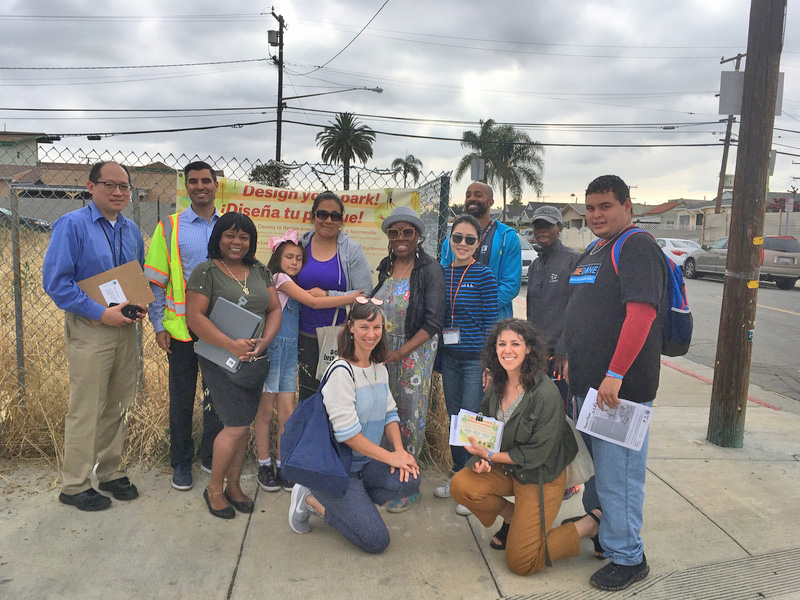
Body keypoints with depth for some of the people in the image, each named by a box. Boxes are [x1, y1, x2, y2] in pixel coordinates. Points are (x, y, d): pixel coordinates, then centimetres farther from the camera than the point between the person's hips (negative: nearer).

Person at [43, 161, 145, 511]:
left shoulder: (131, 230, 10)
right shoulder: (72, 225, -10)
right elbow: (55, 281, -16)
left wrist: (141, 305, -2)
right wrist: (101, 313, -20)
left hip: (125, 326, 6)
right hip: (89, 328, -6)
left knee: (118, 406, 15)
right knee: (86, 410, 1)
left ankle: (111, 472, 31)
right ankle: (75, 486, 18)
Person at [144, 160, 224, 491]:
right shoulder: (169, 228, -1)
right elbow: (155, 281, 0)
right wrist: (159, 325, -5)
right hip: (182, 327, -1)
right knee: (182, 397, 10)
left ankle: (212, 457, 30)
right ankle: (181, 462, 26)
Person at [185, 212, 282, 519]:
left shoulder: (260, 271, 10)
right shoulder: (206, 271, -6)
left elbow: (275, 309, 9)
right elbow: (194, 316, -14)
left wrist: (264, 341, -9)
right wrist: (232, 345, -22)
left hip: (254, 359, 6)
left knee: (244, 426, 10)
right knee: (237, 426, -8)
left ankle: (233, 485, 27)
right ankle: (214, 488, 14)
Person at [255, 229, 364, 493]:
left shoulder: (292, 284, 18)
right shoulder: (279, 278, -8)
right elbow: (313, 302, -15)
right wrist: (353, 298, -16)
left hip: (290, 350, 7)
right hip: (272, 348, -7)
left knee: (287, 411, 6)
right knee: (266, 410, 3)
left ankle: (282, 465, 16)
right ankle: (264, 466, 15)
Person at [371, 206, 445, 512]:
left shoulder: (430, 269, -9)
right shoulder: (386, 267, 9)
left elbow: (433, 322, -14)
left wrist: (400, 352, -19)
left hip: (415, 352, -5)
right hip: (383, 352, 5)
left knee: (410, 415, 2)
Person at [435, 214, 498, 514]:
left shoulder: (484, 276, -8)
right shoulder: (442, 273, 6)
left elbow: (490, 322, -8)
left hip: (476, 359, -5)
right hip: (449, 357, 5)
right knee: (453, 417, 15)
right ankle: (457, 475, 32)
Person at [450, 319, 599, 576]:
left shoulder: (546, 394, -24)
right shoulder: (498, 385, -3)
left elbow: (537, 454, -20)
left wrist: (490, 456, -18)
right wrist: (481, 458, -12)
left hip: (541, 477, -6)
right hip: (506, 469, 6)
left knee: (520, 563, -8)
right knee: (460, 485, -19)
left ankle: (591, 523, 10)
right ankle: (513, 517, 9)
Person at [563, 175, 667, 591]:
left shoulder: (636, 247, -13)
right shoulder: (594, 251, 16)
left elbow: (641, 313, -25)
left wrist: (615, 375, -27)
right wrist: (572, 362, 20)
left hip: (620, 387, -9)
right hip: (587, 383, 9)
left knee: (617, 474, 0)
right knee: (593, 467, 21)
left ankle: (627, 558, 17)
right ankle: (596, 533, 38)